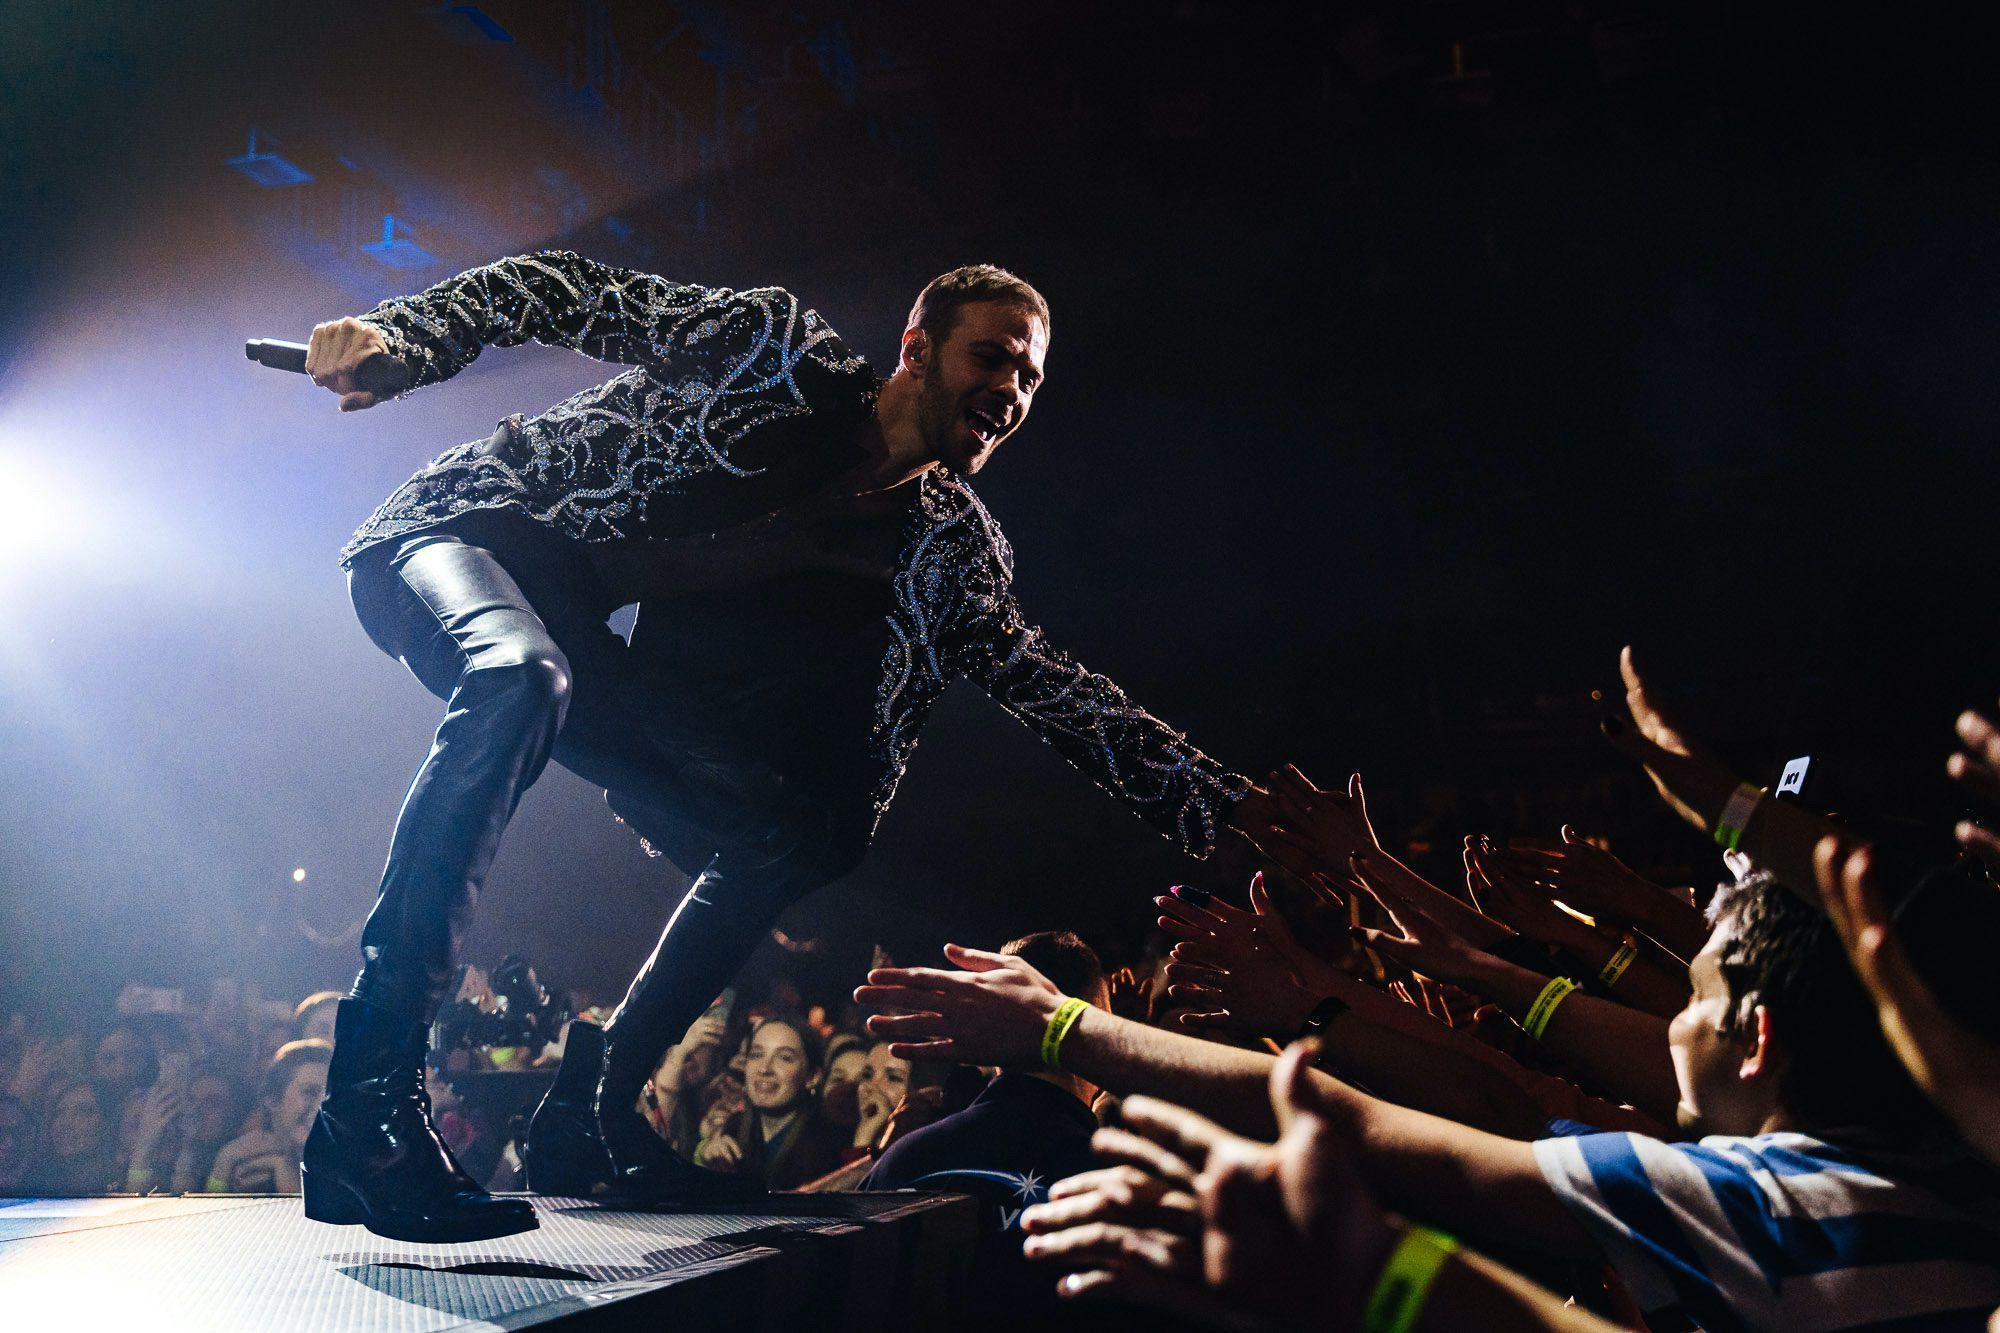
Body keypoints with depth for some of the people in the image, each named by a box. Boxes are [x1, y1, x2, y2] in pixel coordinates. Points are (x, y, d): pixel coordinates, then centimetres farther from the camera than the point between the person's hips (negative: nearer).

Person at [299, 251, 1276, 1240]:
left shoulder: (952, 552, 3)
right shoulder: (776, 345, -10)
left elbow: (1052, 688, 2)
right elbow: (571, 290, -7)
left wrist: (1217, 802, -3)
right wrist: (407, 336, -21)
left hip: (585, 658, 5)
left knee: (782, 834, -6)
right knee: (525, 674, -39)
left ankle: (595, 1118, 5)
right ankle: (364, 1105, -37)